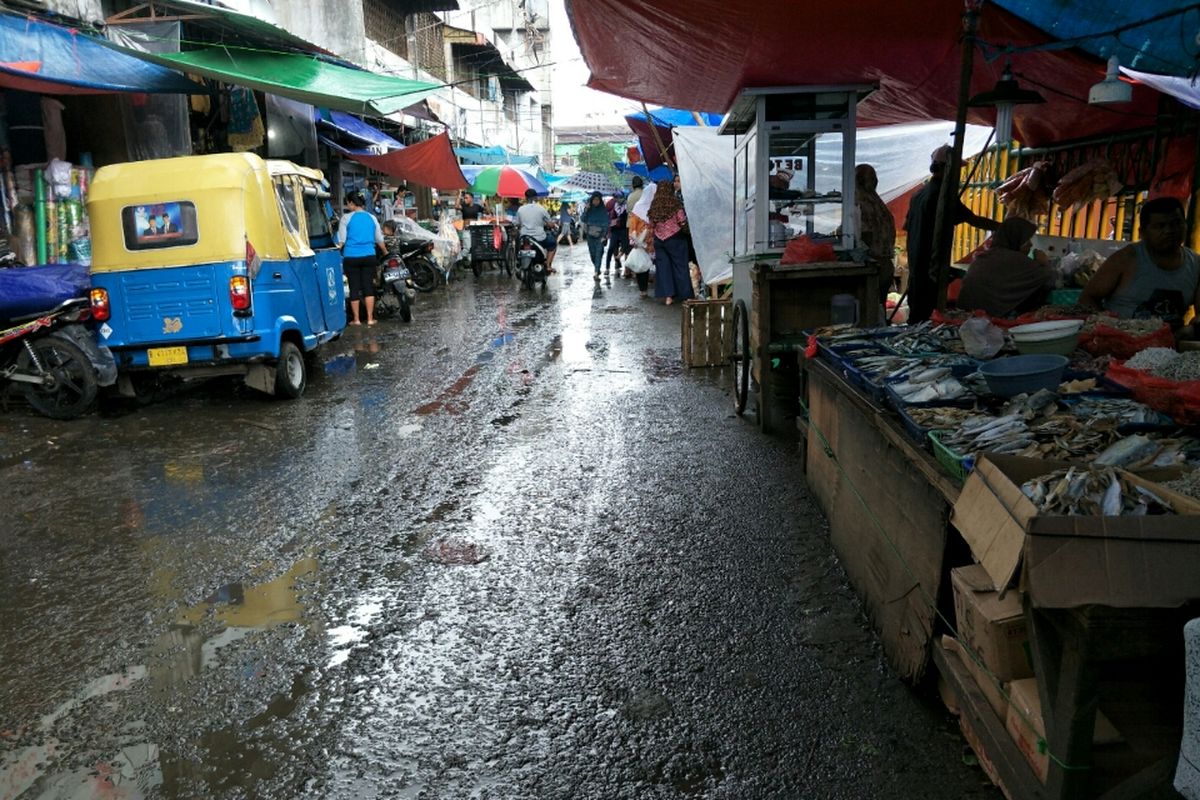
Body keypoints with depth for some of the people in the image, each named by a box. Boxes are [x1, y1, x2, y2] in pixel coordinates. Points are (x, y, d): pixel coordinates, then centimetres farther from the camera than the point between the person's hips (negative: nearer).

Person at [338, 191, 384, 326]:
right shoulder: (371, 218, 7)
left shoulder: (346, 218, -4)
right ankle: (370, 318, 7)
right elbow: (379, 239, 14)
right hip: (369, 256, 3)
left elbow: (341, 240, -6)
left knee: (354, 288, 3)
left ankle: (356, 319, 9)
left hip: (351, 257, -3)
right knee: (368, 287, 6)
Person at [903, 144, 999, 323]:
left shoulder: (921, 193, 13)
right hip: (931, 267, -9)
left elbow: (907, 226, 18)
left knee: (916, 313, 14)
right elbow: (974, 220, -14)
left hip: (915, 264, 9)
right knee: (923, 317, -5)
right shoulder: (942, 194, -14)